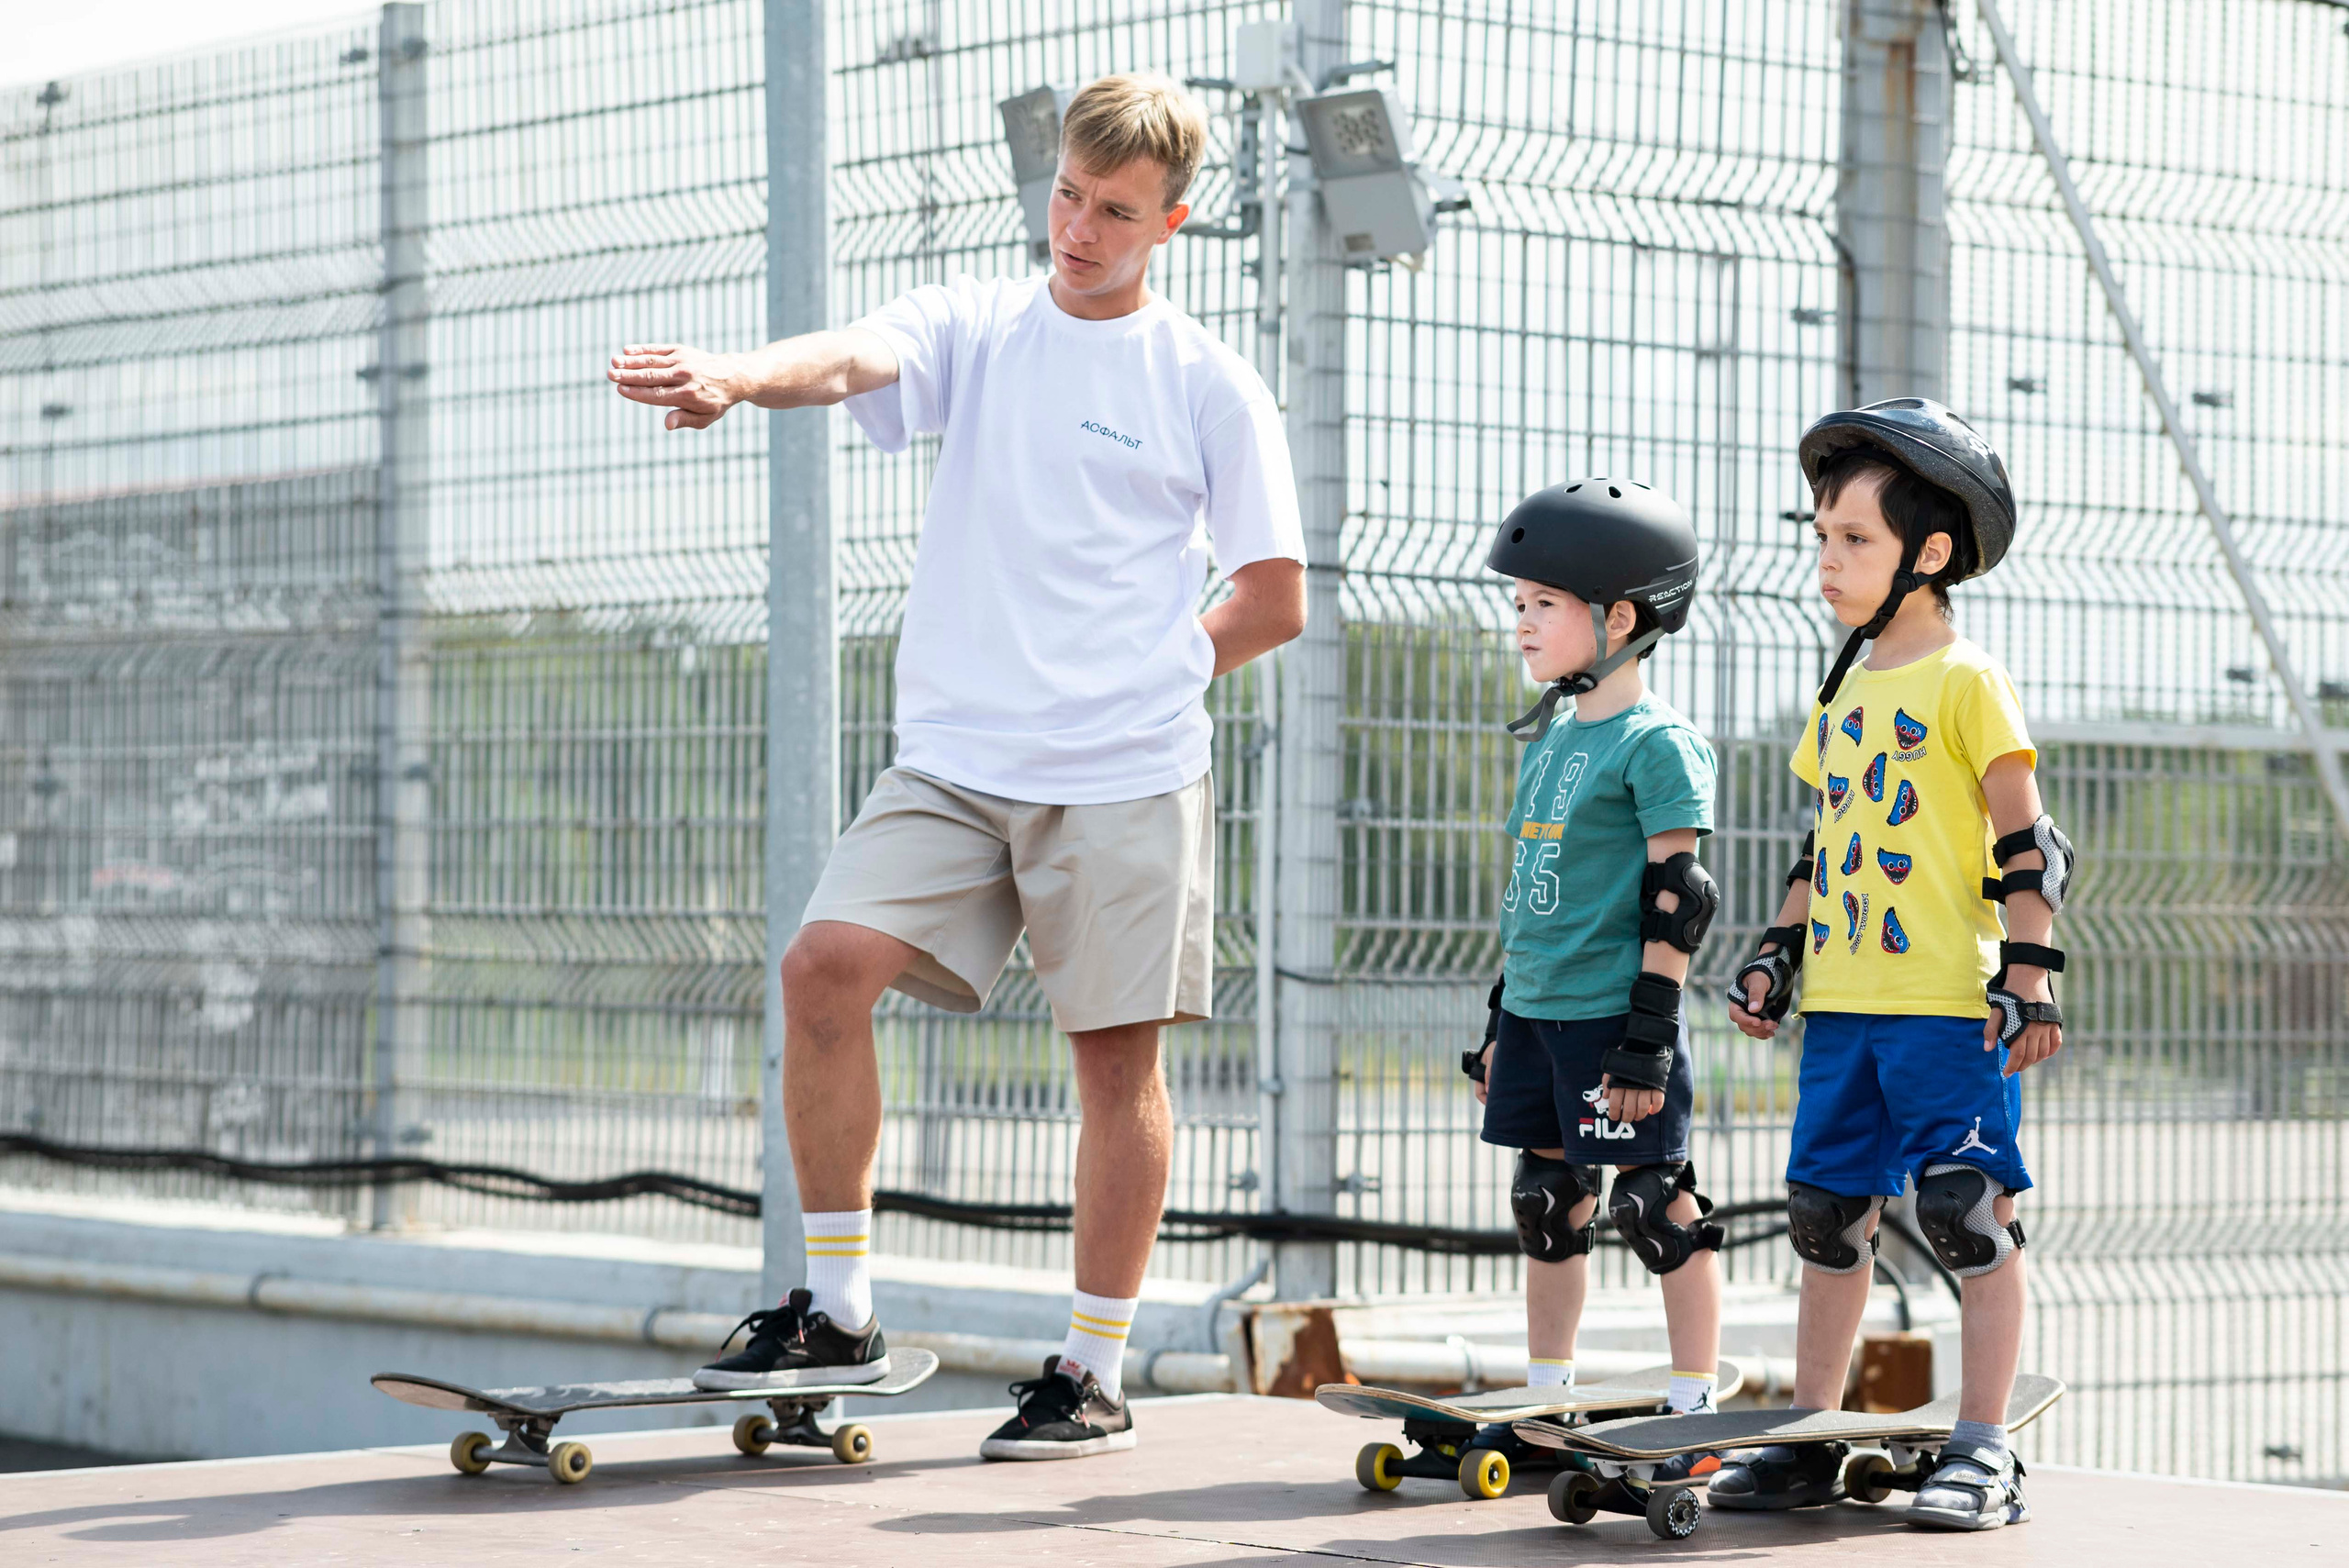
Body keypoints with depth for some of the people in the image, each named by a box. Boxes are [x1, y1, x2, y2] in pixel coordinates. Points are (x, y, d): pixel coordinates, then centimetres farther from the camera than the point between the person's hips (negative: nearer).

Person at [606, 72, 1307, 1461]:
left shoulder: (1210, 386, 2)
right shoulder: (974, 328, 8)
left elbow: (1275, 604, 5)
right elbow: (851, 361, -14)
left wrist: (1130, 679, 3)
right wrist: (735, 378, -35)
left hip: (1127, 776, -2)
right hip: (952, 758, 2)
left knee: (1118, 1058, 2)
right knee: (829, 963, -15)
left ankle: (1097, 1373, 14)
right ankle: (839, 1311, -3)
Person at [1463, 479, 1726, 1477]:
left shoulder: (1658, 743, -11)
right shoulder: (1549, 738, 14)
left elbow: (1675, 900, -14)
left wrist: (1648, 1038, -17)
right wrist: (1499, 1021, 20)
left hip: (1612, 1016, -8)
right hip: (1536, 1013, 8)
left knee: (1656, 1204, -4)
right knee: (1547, 1203, 12)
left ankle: (1696, 1413, 3)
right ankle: (1544, 1407, 21)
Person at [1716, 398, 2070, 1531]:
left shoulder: (1965, 682, -6)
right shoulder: (1845, 692, 16)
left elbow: (2025, 842, -8)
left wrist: (2029, 973, -13)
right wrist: (1778, 953, 19)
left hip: (1947, 1002, -8)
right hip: (1842, 1003, 8)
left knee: (1967, 1212, -7)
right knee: (1826, 1212, 10)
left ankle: (1984, 1453, -3)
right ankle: (1810, 1441, 17)